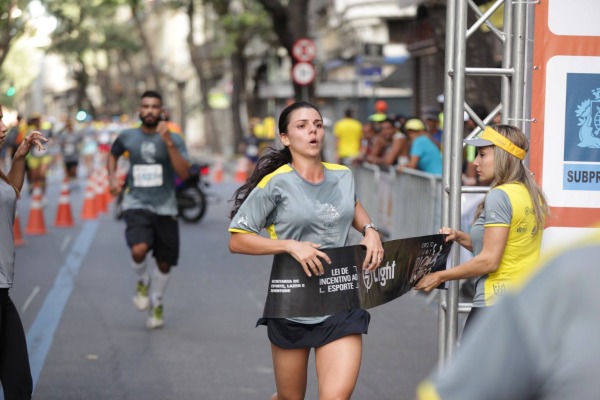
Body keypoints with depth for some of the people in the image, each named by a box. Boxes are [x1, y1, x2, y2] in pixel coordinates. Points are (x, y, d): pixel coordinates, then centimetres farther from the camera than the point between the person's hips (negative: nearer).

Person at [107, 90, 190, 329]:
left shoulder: (174, 140, -4)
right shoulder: (127, 137, 3)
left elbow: (184, 173, -16)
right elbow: (113, 155, 25)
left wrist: (168, 143, -24)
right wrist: (113, 177, 7)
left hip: (165, 208, 1)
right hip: (136, 205, 0)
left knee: (165, 262, 8)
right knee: (139, 250, -27)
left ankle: (157, 303, 35)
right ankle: (142, 282, 6)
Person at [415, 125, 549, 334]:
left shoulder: (499, 196, -14)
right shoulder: (531, 195, 12)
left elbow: (489, 260, -18)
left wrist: (441, 276, -10)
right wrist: (460, 237, 11)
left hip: (496, 303, -9)